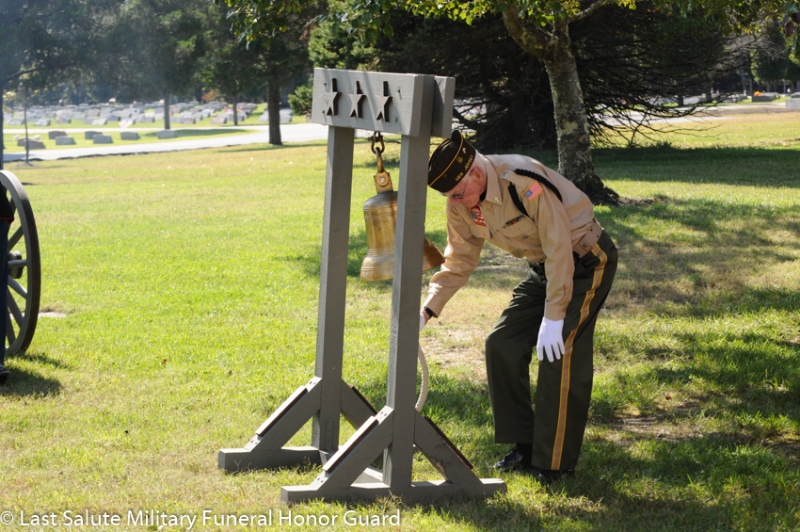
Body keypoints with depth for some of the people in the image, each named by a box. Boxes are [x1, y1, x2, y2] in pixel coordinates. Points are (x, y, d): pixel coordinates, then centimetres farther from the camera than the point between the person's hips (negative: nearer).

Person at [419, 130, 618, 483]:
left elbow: (560, 249, -29)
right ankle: (524, 446, 12)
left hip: (587, 260, -8)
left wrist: (553, 317, -26)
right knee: (503, 345, 0)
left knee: (559, 356, -15)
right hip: (545, 267, 8)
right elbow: (459, 262, 2)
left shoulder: (527, 184, -33)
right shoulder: (462, 203, -8)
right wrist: (427, 310, -10)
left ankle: (554, 464, -6)